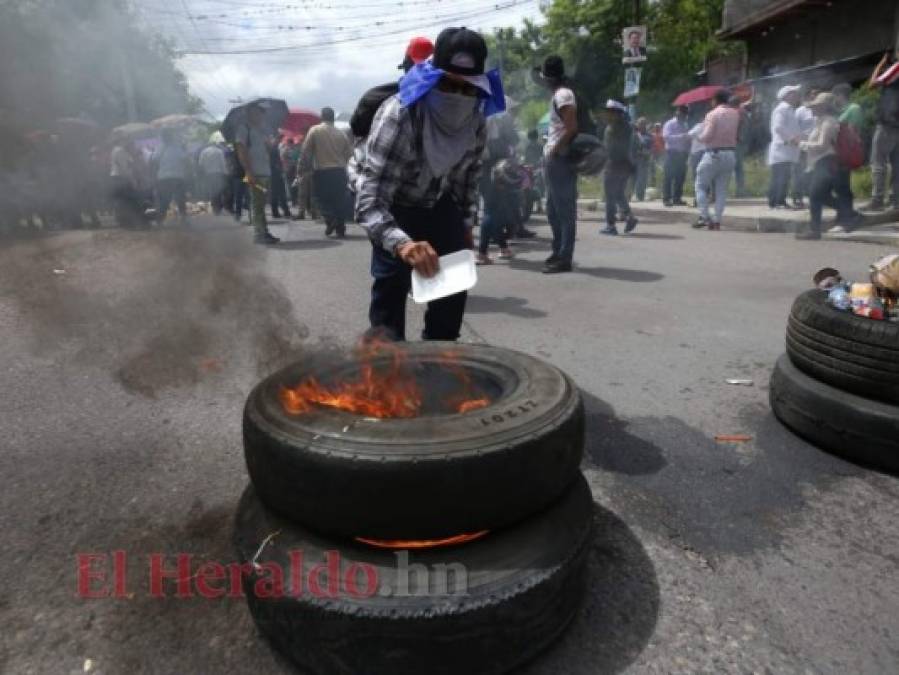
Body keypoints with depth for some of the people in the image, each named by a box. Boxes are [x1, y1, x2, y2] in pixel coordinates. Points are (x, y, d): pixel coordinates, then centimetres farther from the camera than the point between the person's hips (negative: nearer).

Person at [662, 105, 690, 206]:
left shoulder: (685, 126, 16)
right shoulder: (670, 124, -2)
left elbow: (688, 139, 17)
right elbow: (666, 136, -17)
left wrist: (688, 152, 3)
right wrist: (681, 136, -25)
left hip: (682, 154, 6)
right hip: (672, 153, -6)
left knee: (680, 177, 6)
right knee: (669, 176, -6)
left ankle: (677, 198, 12)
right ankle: (666, 199, -3)